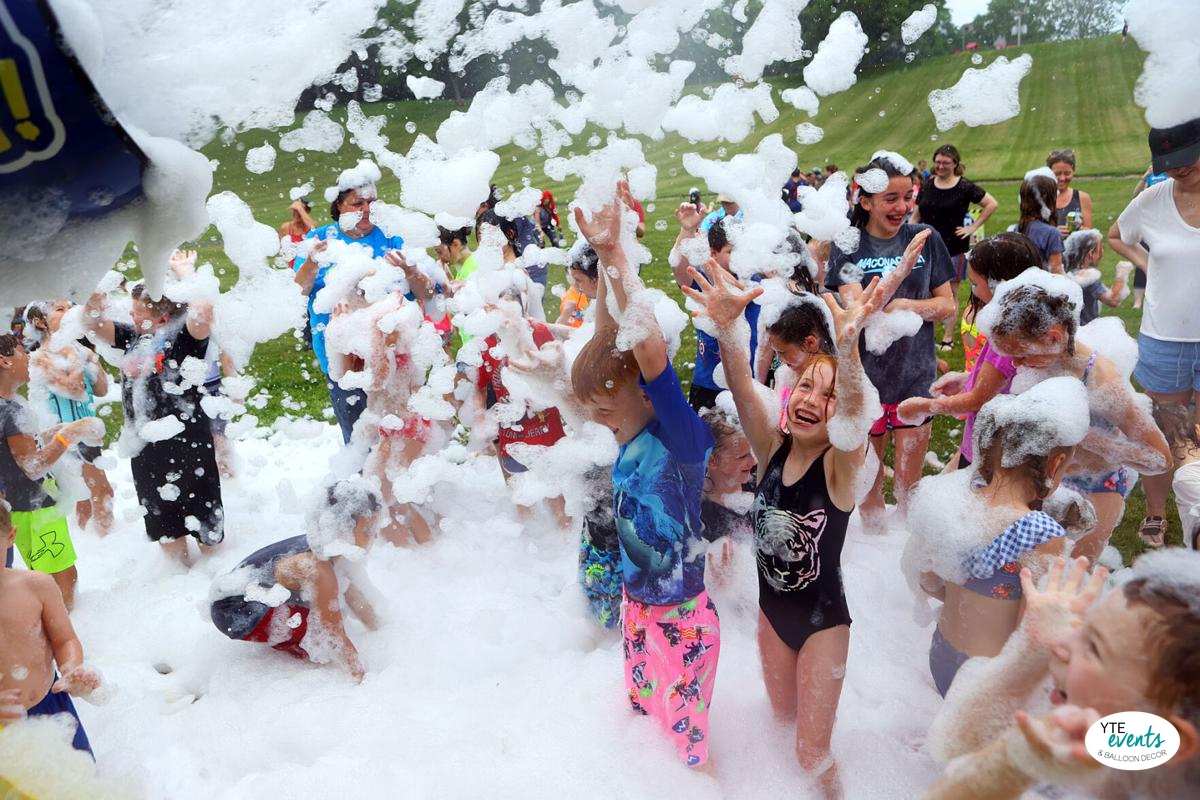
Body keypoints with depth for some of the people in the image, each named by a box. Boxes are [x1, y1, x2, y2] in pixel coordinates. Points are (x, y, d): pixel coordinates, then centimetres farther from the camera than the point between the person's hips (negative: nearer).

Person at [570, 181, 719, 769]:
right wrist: (606, 258, -16)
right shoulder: (629, 430, -5)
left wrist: (615, 257, -39)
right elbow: (607, 339, -6)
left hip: (682, 620, -8)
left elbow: (652, 354, -40)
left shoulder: (682, 438, -25)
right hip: (636, 607, 8)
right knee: (641, 717, 27)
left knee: (687, 742, 13)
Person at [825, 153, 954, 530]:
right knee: (868, 481, 13)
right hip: (864, 376, -1)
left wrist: (907, 306, -17)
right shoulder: (848, 246, -4)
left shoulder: (926, 238, 3)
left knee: (909, 486, 10)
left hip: (916, 376, 2)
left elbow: (947, 304, 3)